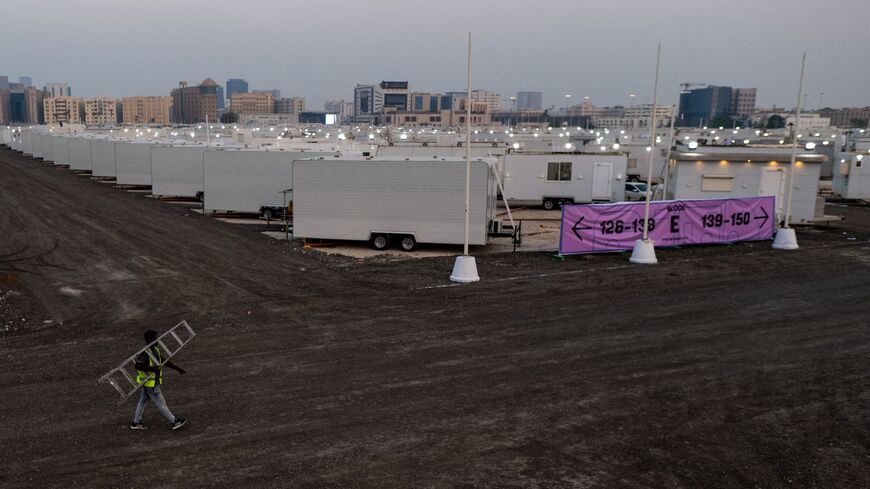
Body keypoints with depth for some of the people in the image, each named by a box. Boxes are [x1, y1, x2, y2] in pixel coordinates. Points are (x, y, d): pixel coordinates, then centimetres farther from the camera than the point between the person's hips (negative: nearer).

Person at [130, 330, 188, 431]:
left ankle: (136, 422, 31)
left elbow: (165, 361, 14)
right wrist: (151, 368, -35)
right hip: (149, 382, -9)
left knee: (143, 400, 19)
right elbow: (137, 366, -31)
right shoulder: (145, 353, -23)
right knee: (161, 403, 0)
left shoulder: (156, 350, 6)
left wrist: (178, 368, 11)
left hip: (153, 382, 9)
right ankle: (174, 422, 8)